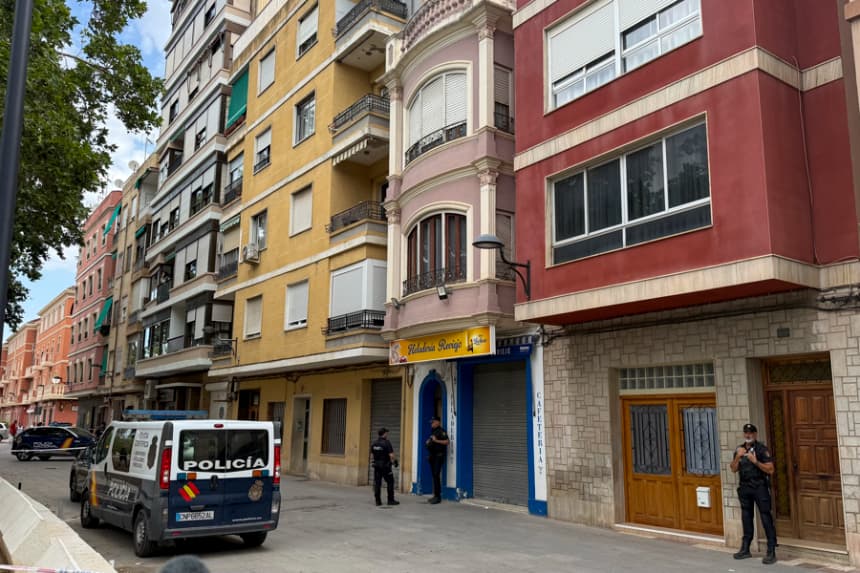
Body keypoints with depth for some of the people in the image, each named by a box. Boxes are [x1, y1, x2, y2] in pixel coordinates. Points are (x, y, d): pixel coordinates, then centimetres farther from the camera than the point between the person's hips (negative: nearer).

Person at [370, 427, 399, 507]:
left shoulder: (374, 444, 5)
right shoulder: (387, 443, -15)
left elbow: (372, 454, 11)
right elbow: (391, 455, -17)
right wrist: (394, 462, 0)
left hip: (376, 465, 6)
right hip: (385, 466, -6)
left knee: (377, 483, 7)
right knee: (390, 482, 5)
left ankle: (378, 500, 8)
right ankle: (390, 500, 6)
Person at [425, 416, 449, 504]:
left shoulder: (441, 431, -9)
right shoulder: (432, 431, 18)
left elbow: (447, 441, -20)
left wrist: (436, 441, -22)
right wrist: (428, 442, 11)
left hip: (439, 456, -9)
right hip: (432, 456, 9)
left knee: (436, 475, -13)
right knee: (434, 475, 9)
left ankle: (438, 496, -11)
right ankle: (435, 495, 15)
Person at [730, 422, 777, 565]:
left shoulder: (762, 449, -6)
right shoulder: (739, 449, 10)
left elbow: (770, 470, -9)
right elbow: (734, 469, 8)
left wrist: (755, 461, -20)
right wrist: (738, 456, -7)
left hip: (760, 487, -6)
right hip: (745, 488, 6)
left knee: (766, 518, -5)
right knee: (746, 517, 12)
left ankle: (771, 552, -2)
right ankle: (745, 549, 21)